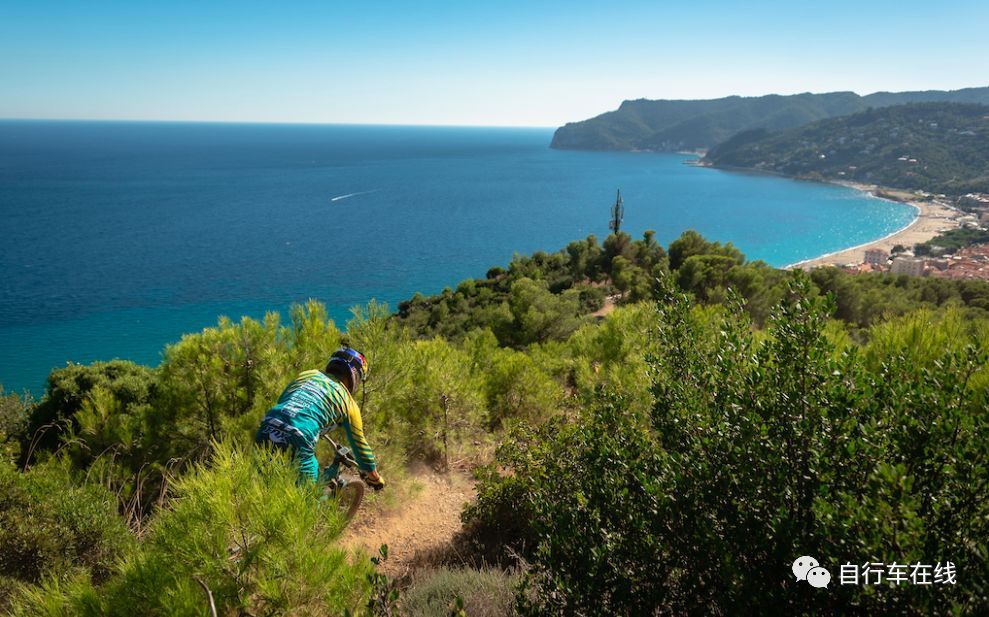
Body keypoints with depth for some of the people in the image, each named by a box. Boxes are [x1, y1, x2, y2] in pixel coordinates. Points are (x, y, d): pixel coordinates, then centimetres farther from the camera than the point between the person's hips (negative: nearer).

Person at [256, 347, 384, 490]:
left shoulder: (305, 375, 23)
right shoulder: (348, 403, 12)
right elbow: (359, 444, 19)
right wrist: (374, 476, 34)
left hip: (264, 435, 5)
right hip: (297, 444, -5)